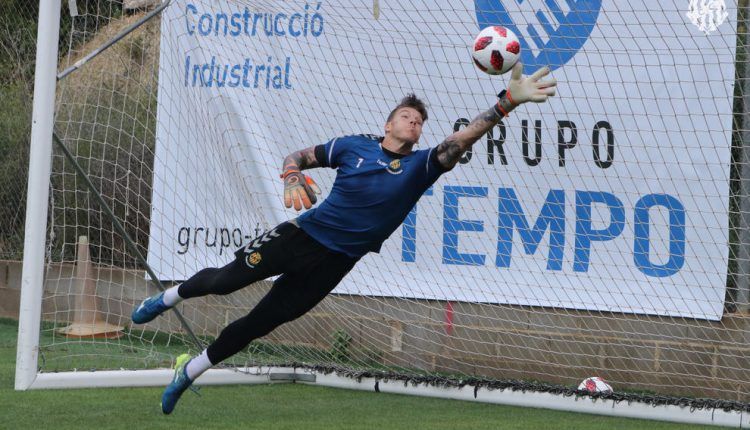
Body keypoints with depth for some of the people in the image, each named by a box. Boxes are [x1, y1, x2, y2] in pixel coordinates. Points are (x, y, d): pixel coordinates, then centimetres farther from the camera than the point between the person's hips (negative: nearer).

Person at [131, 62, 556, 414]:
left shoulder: (420, 166, -5)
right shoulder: (355, 146, -3)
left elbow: (459, 142, -21)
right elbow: (298, 157, 6)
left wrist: (508, 102, -36)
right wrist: (292, 180, -19)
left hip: (334, 262, 0)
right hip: (303, 235, 0)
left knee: (260, 323, 5)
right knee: (224, 281, 9)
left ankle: (190, 371, 22)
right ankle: (170, 296, 40)